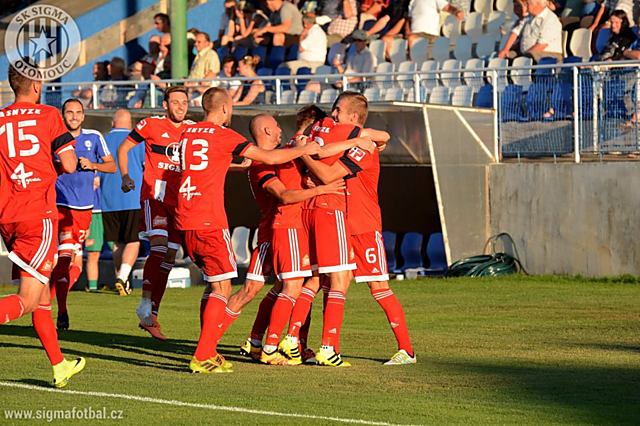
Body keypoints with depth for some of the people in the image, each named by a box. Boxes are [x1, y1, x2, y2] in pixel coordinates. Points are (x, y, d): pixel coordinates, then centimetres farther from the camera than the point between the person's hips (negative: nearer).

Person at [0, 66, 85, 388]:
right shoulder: (49, 116, -1)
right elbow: (69, 166, -3)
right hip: (38, 215, -5)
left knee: (42, 296, 16)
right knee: (28, 299, -7)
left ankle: (59, 367, 21)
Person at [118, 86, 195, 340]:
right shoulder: (151, 125, -2)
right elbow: (123, 148, 8)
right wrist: (125, 176, -3)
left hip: (179, 201, 5)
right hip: (154, 196, -5)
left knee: (169, 259, 7)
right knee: (159, 247, -23)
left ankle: (151, 317, 14)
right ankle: (145, 305, -16)